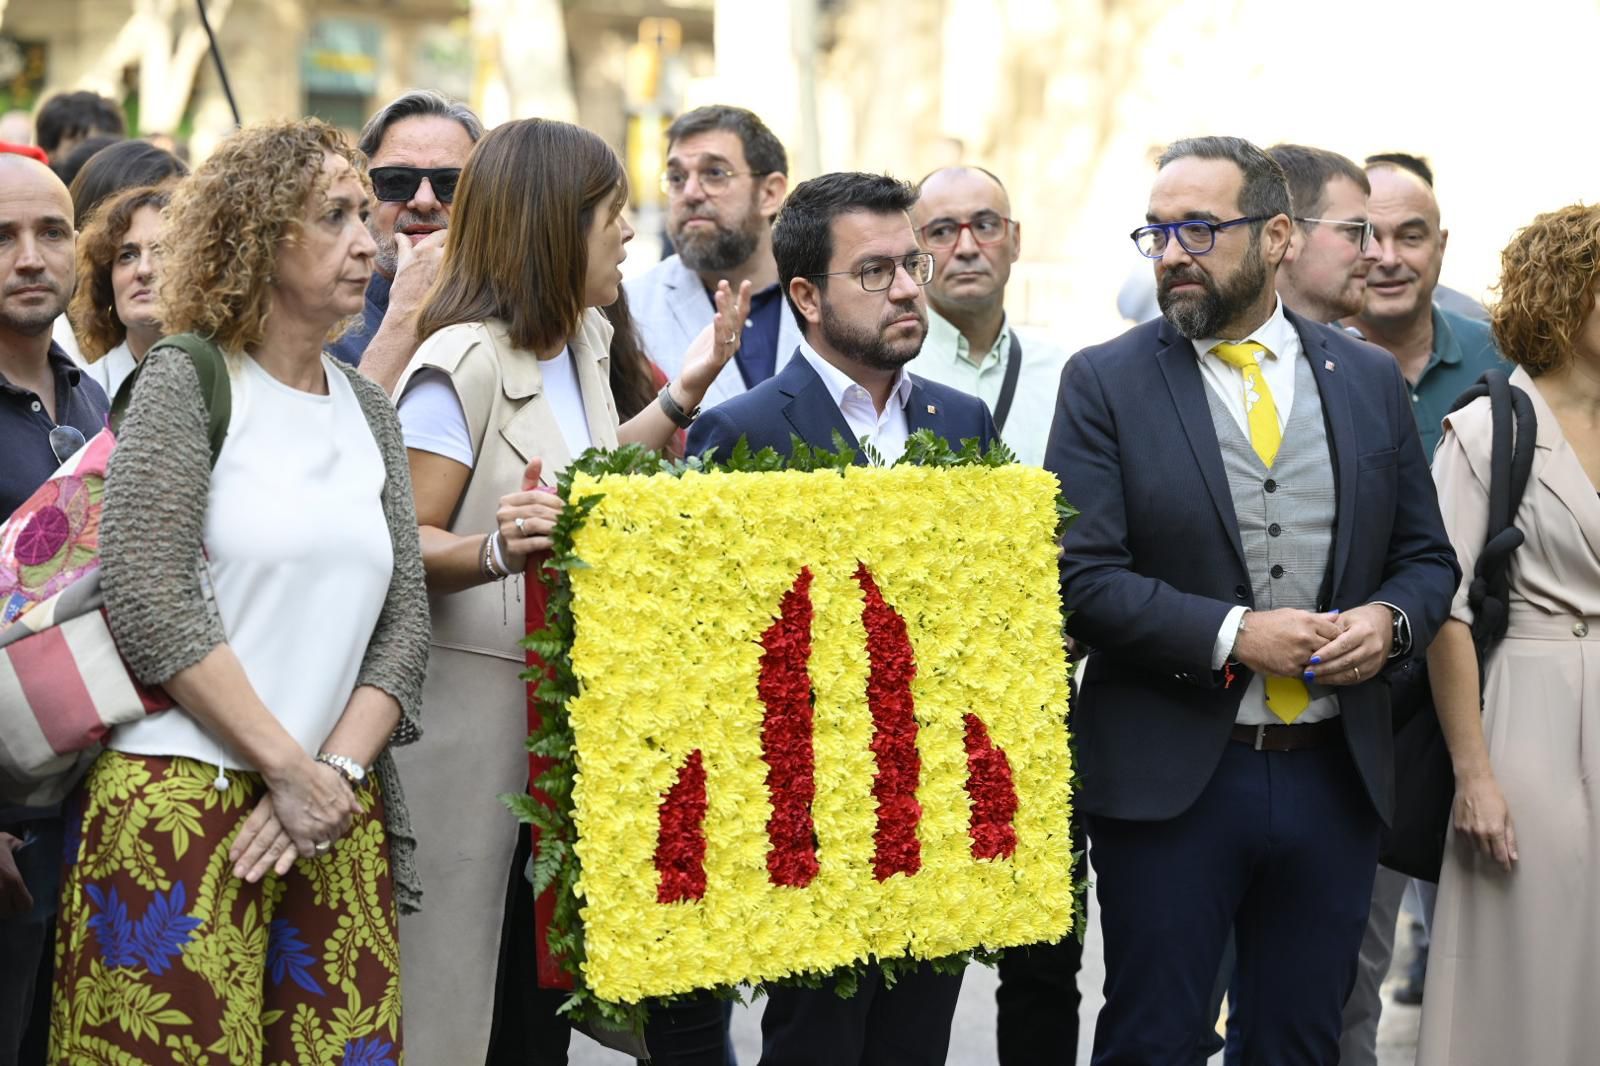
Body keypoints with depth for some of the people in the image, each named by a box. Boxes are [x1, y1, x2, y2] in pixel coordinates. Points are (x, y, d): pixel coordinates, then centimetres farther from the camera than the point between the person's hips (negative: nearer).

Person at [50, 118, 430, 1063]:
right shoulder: (185, 382, -2)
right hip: (182, 806, -5)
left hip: (339, 818, 5)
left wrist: (338, 772, -7)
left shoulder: (370, 410, 15)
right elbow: (149, 600, -12)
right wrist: (290, 772, -12)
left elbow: (405, 622, 9)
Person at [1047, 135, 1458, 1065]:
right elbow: (1082, 577, -10)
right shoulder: (1106, 383, -2)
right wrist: (1232, 636, -19)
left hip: (1336, 774, 3)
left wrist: (1389, 620, -9)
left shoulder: (1370, 380, 8)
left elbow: (1428, 558, 13)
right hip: (1169, 778, -3)